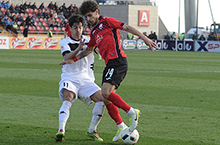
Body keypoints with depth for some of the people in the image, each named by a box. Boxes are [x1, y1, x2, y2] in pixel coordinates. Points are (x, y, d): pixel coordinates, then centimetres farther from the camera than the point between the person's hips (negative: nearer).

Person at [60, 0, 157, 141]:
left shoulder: (107, 21, -1)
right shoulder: (94, 32, 23)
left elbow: (128, 28, -5)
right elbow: (88, 50, 35)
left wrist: (145, 39, -13)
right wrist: (74, 59, 24)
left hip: (117, 61, -9)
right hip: (110, 65, 9)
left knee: (106, 93, -22)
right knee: (106, 97, 3)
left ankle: (132, 112, -12)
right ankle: (121, 127, 9)